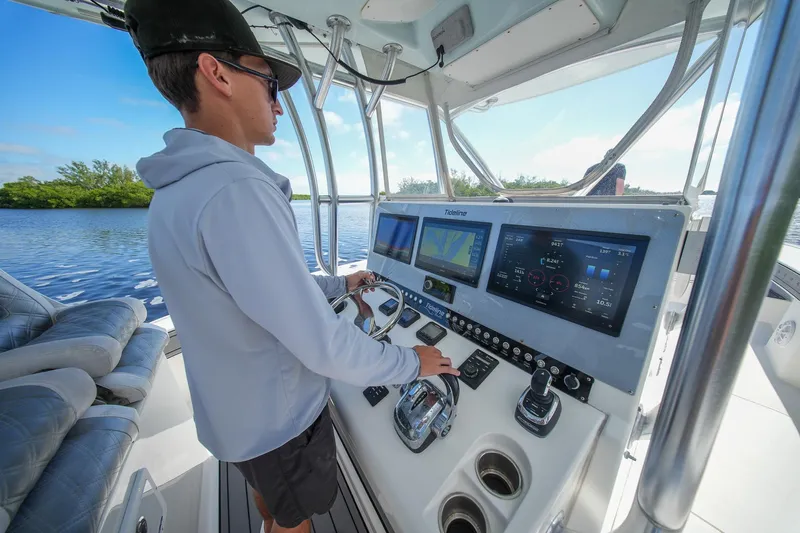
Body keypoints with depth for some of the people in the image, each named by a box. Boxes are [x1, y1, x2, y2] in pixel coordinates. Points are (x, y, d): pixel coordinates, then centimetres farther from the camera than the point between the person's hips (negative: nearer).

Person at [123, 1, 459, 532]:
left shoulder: (177, 190, -1)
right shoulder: (235, 191, -34)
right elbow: (324, 347, -33)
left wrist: (340, 283, 12)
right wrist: (413, 363, -16)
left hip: (235, 408, 8)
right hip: (280, 418, -8)